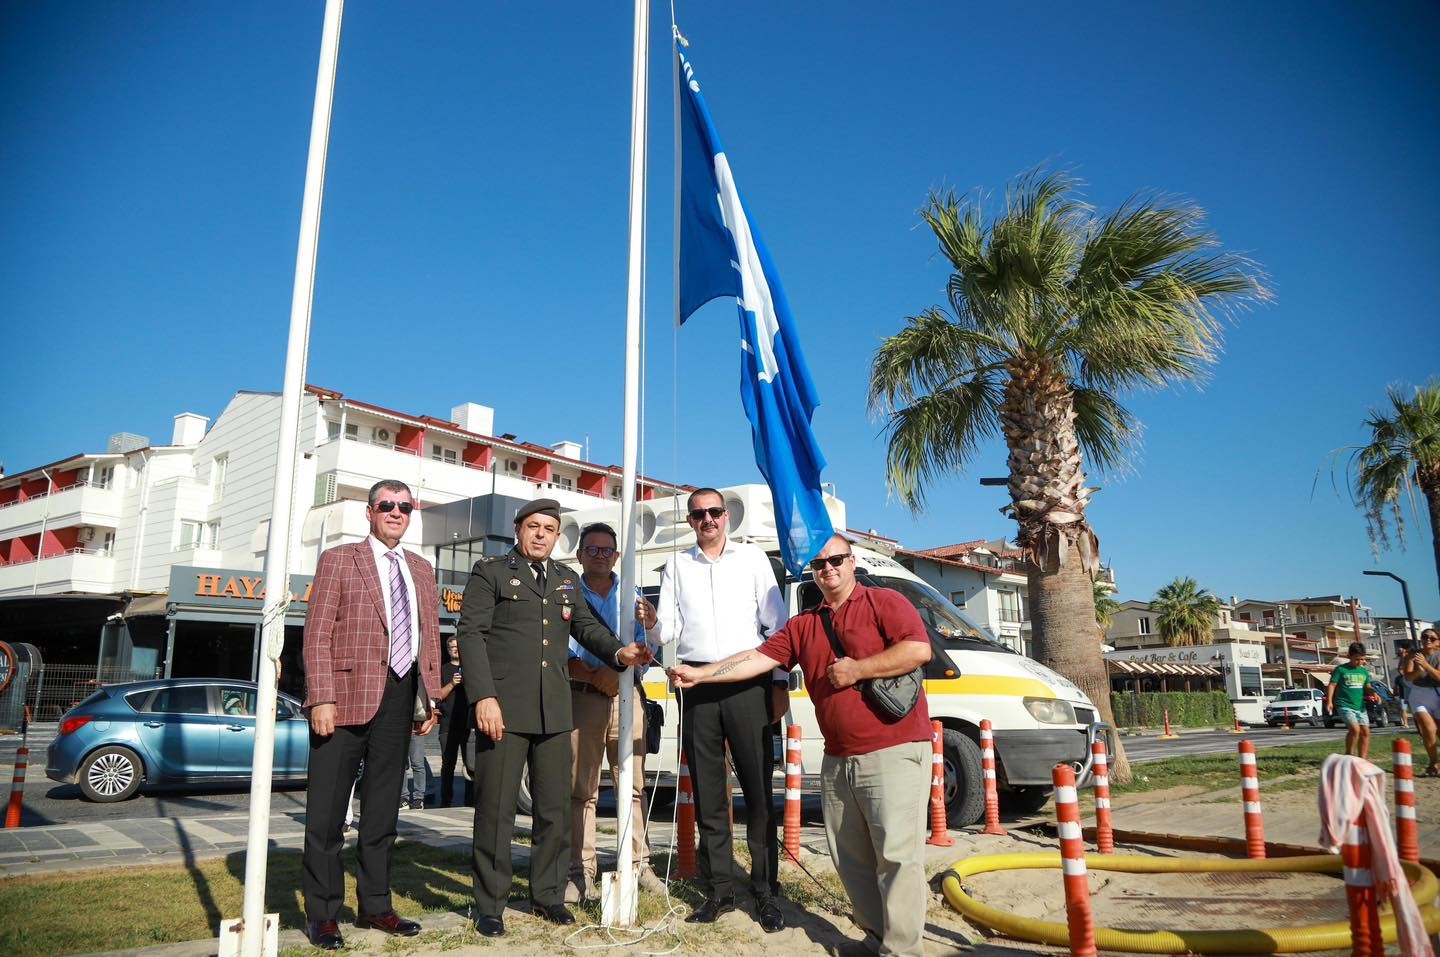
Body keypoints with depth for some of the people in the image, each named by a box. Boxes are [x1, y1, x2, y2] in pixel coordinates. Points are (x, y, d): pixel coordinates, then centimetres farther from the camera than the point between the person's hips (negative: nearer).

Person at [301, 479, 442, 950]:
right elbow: (317, 635, -7)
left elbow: (430, 637, 14)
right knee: (327, 811, 4)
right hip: (347, 698, -5)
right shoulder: (338, 560, 0)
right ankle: (322, 914, 16)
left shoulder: (421, 569, 14)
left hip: (399, 700, 5)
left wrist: (432, 697, 7)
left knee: (383, 808, 13)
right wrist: (321, 699, -15)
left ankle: (375, 905, 25)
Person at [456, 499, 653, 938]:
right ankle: (489, 905, 16)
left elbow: (586, 626, 18)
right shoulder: (490, 572, 2)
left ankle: (547, 895, 26)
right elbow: (471, 634, -6)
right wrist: (484, 696, -16)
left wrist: (618, 652, -3)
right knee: (496, 809, 2)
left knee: (556, 808, 11)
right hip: (503, 708, -5)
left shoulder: (566, 579, 18)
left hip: (553, 711, 5)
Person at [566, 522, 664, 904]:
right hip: (582, 697, -2)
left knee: (633, 783, 3)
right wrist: (595, 675, -16)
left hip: (627, 696, 2)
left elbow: (645, 649, 8)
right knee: (580, 788, 0)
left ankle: (639, 864, 11)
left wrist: (651, 626, -15)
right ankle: (581, 872, 6)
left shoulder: (632, 595, 14)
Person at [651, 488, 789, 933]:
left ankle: (766, 892, 8)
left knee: (759, 790, -1)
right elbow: (667, 631, 7)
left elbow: (776, 624, 5)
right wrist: (651, 625, -16)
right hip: (697, 685, 2)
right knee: (708, 793, 7)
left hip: (748, 682, -2)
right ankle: (718, 890, 17)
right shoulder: (677, 565, 13)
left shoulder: (752, 558, 8)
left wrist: (780, 684, -1)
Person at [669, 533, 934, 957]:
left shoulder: (884, 602, -2)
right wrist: (699, 674, 1)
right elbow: (757, 658, 9)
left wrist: (856, 669, -14)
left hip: (894, 752, -6)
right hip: (837, 761, 7)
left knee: (896, 853, -5)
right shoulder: (803, 625, 14)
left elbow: (918, 650, -15)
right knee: (851, 858, 11)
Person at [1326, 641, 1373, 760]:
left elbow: (1367, 687, 18)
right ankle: (1349, 755, -4)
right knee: (1355, 729, -21)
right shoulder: (1341, 669, -4)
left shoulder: (1364, 671, 12)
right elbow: (1332, 685, -5)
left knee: (1365, 732, 3)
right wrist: (1329, 701, -15)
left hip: (1360, 706, 6)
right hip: (1345, 705, -6)